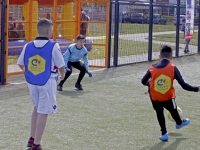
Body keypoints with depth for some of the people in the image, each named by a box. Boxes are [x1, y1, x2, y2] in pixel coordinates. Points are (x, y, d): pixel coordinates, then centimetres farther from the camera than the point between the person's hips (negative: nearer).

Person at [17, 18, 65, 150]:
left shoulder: (28, 46, -1)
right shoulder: (53, 46, -15)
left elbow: (20, 63, 9)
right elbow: (61, 65, -10)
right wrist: (62, 74, 13)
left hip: (32, 82, 6)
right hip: (47, 82, -5)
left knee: (37, 108, 25)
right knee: (43, 112, 2)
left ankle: (32, 138, 30)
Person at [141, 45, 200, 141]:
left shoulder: (152, 68, -6)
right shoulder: (173, 68, -11)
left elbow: (144, 81, 8)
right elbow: (184, 85, -12)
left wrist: (149, 83, 31)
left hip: (155, 98, 0)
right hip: (168, 98, 0)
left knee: (159, 112, 23)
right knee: (173, 110, 27)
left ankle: (164, 134, 28)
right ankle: (179, 123, 57)